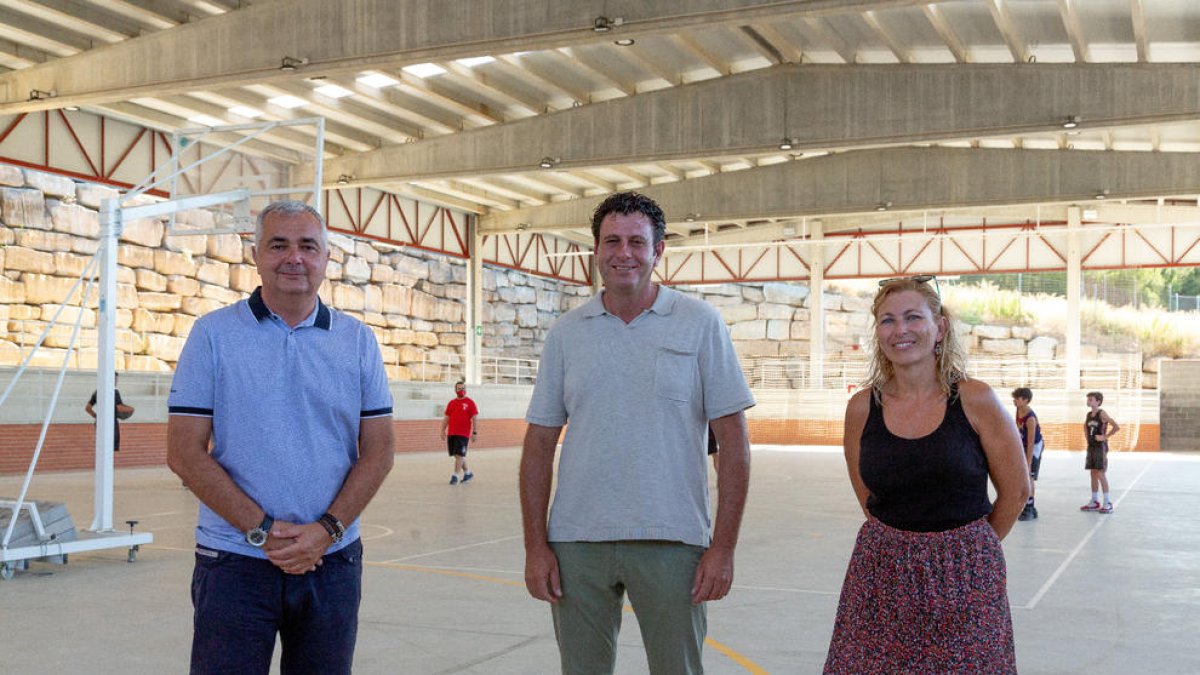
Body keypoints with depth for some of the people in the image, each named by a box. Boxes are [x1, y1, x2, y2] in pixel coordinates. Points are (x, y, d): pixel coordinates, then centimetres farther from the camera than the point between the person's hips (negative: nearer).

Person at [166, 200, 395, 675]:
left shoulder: (358, 341, 5)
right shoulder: (213, 333, -1)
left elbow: (378, 451, 3)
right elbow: (185, 453, -5)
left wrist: (327, 530, -10)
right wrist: (262, 530, -13)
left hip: (333, 562, 2)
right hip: (234, 563, -2)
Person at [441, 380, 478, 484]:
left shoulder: (470, 403, -2)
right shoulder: (451, 403, 12)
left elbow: (474, 419, -5)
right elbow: (446, 418, 15)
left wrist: (475, 432, -10)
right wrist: (443, 431, 8)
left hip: (463, 434, -6)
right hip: (451, 433, 6)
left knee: (460, 455, -9)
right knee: (457, 455, 11)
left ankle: (455, 476, -6)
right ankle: (467, 473, 25)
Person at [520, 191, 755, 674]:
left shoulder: (701, 324, -1)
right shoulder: (566, 332, 6)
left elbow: (733, 441, -2)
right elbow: (539, 443, 7)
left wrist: (723, 546, -7)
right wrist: (535, 545, 0)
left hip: (671, 543, -2)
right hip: (576, 543, 2)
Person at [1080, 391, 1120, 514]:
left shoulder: (1102, 414, -13)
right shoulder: (1089, 414, 10)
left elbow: (1117, 426, -21)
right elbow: (1085, 426, 31)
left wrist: (1105, 436, -16)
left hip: (1100, 447, -8)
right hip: (1091, 447, 8)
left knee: (1101, 474, -7)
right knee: (1093, 474, 11)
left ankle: (1108, 504, -2)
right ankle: (1094, 502, 18)